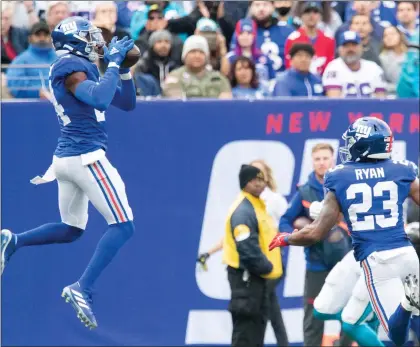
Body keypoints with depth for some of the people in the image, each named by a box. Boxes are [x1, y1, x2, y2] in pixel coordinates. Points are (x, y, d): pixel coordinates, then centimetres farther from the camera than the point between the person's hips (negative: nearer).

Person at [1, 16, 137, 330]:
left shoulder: (79, 68, 18)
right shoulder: (70, 66, -11)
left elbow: (127, 103, 20)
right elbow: (99, 100, -28)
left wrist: (124, 68, 8)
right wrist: (114, 63, -18)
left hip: (65, 159, 10)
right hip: (87, 157, -10)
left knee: (71, 230, 23)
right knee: (122, 226, -8)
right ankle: (82, 290, -18)